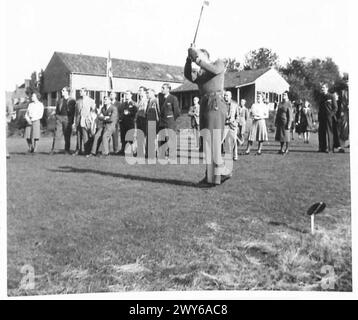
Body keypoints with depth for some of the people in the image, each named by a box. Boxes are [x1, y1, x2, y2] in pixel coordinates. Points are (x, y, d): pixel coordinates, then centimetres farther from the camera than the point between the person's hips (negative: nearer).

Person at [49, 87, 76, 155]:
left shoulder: (72, 101, 3)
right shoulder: (60, 101, 16)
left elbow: (74, 112, -1)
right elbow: (57, 110, 17)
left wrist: (72, 121, -8)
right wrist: (57, 118, 4)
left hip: (67, 119, -3)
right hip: (59, 118, 3)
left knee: (67, 136, 1)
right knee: (56, 134, -4)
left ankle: (67, 151, 8)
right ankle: (53, 150, -3)